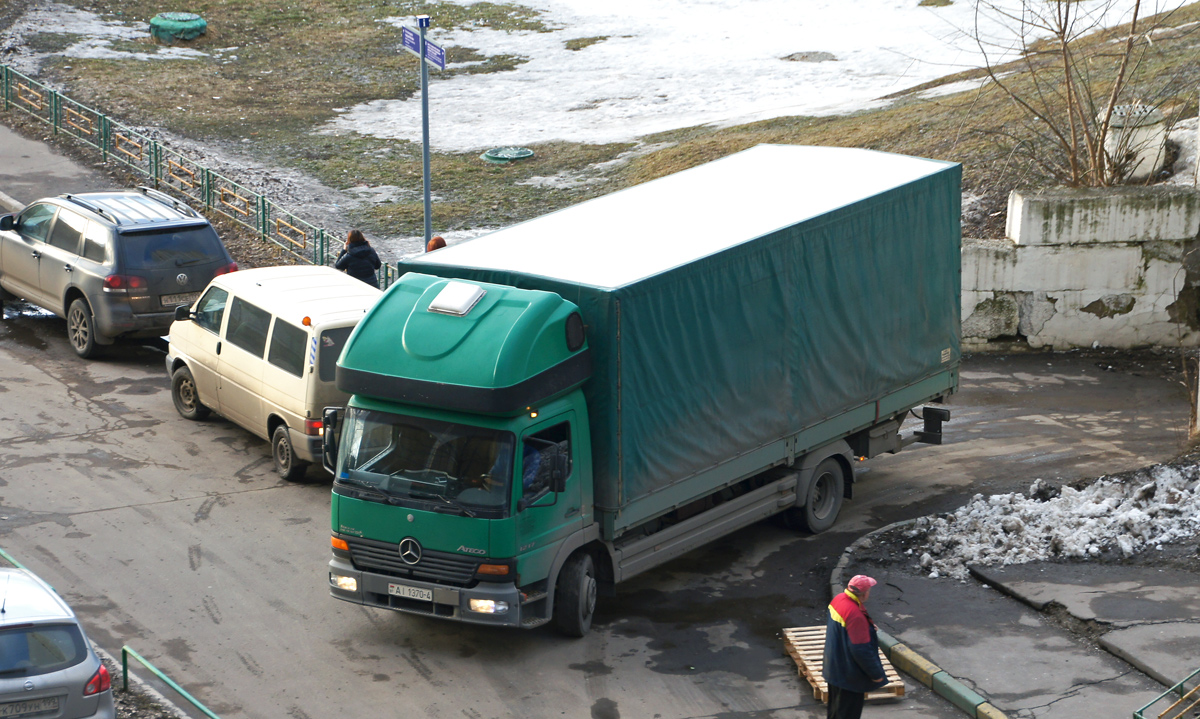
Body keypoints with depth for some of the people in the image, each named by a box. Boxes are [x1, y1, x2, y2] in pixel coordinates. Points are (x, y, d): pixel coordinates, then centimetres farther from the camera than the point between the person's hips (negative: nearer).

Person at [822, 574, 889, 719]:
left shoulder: (838, 600, -2)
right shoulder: (855, 615, -32)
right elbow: (861, 650, -28)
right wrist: (876, 673, -17)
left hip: (834, 667, 9)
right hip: (849, 674, -9)